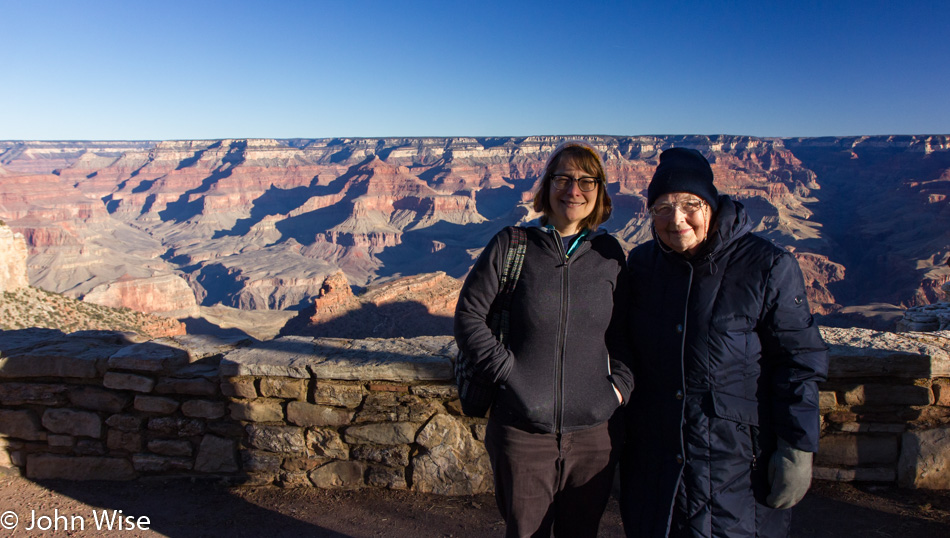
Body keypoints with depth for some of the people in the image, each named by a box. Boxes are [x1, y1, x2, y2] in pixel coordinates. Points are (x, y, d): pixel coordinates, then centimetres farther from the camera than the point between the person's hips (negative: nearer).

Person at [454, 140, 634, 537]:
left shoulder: (609, 254, 7)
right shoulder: (512, 245, -2)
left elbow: (625, 332, 14)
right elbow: (469, 316, -2)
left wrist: (621, 384, 1)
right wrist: (507, 369, -11)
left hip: (594, 433, 3)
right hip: (522, 431, -2)